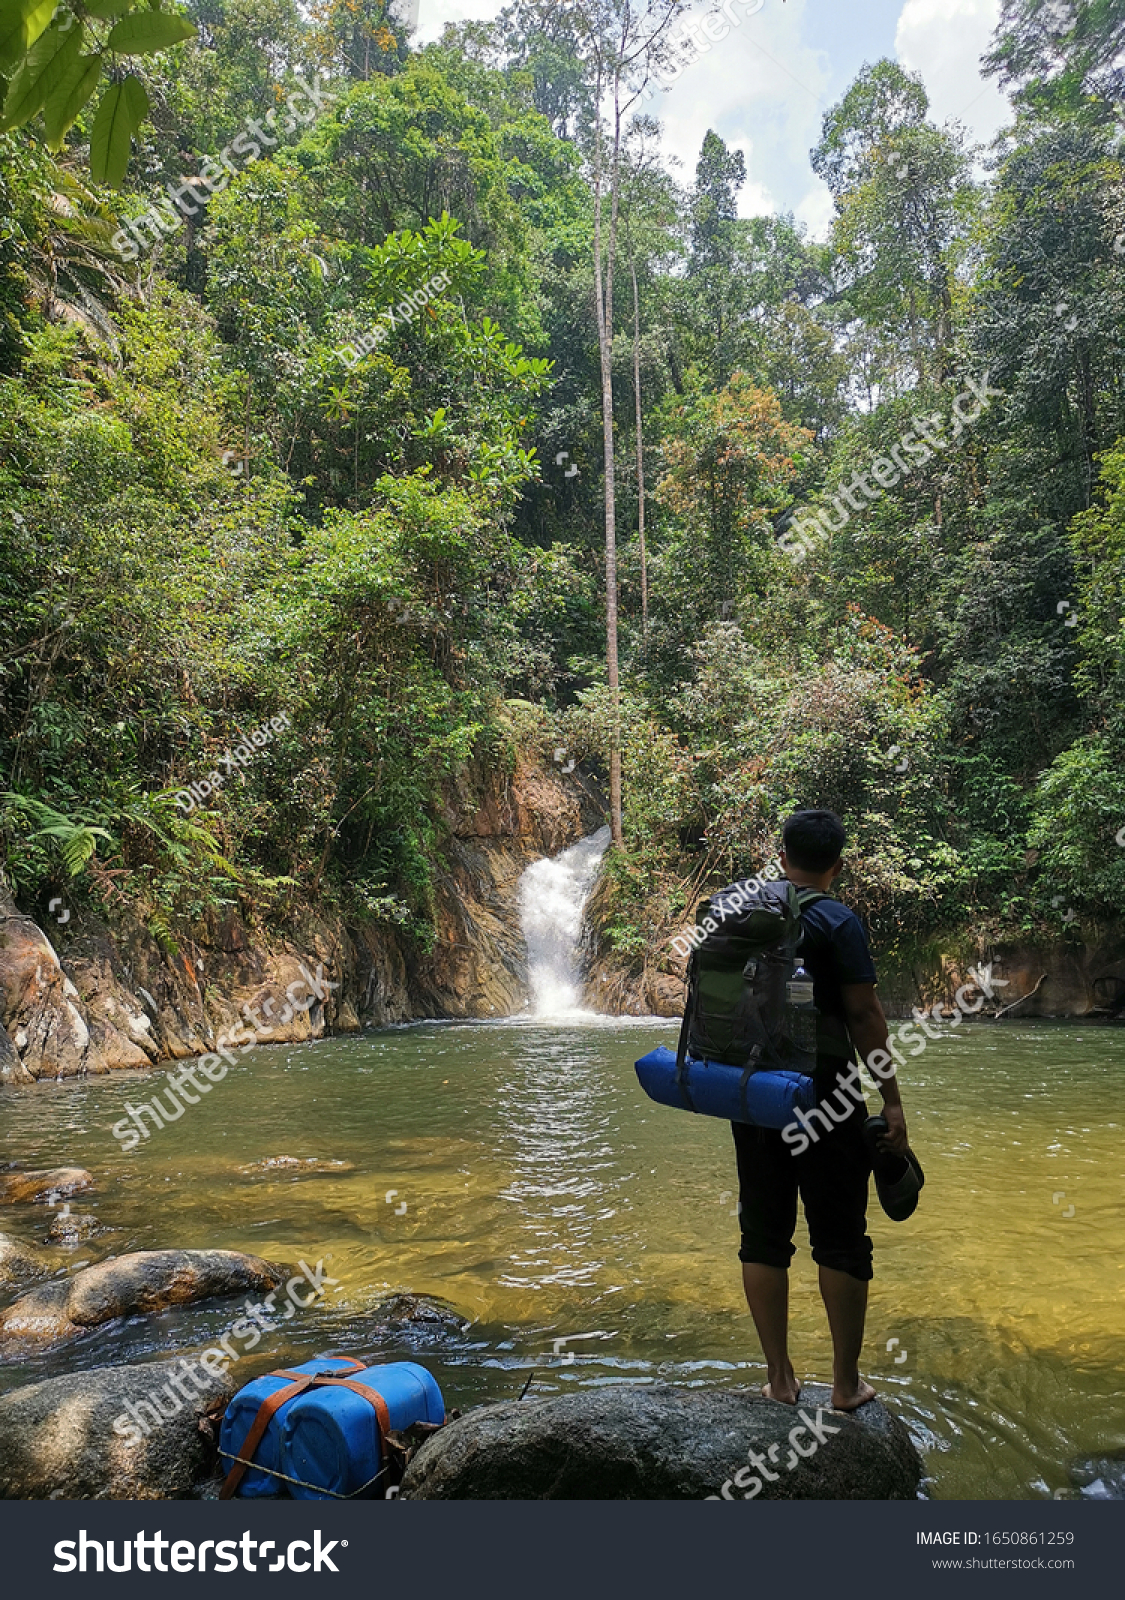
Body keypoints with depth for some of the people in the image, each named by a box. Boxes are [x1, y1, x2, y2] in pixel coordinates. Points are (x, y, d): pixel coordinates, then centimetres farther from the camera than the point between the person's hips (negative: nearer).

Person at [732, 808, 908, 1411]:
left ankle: (778, 1378, 19)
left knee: (763, 1234, 11)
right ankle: (846, 1384, 17)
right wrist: (892, 1101, -5)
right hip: (823, 1089, -4)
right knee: (840, 1238, 8)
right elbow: (864, 1015, -11)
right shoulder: (837, 922, -9)